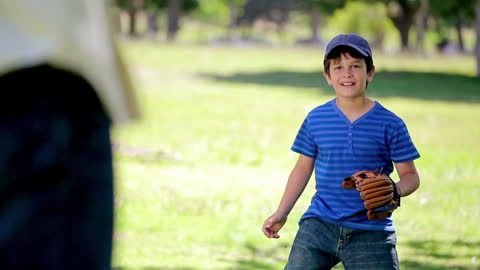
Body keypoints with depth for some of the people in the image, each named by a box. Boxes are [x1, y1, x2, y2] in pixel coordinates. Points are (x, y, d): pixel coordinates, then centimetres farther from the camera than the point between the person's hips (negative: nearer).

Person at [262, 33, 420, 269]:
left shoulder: (390, 124, -2)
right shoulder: (316, 119, 5)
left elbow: (410, 175, 2)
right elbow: (303, 168, 16)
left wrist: (395, 191, -21)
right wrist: (281, 213, 14)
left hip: (371, 233, -2)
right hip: (319, 225, 2)